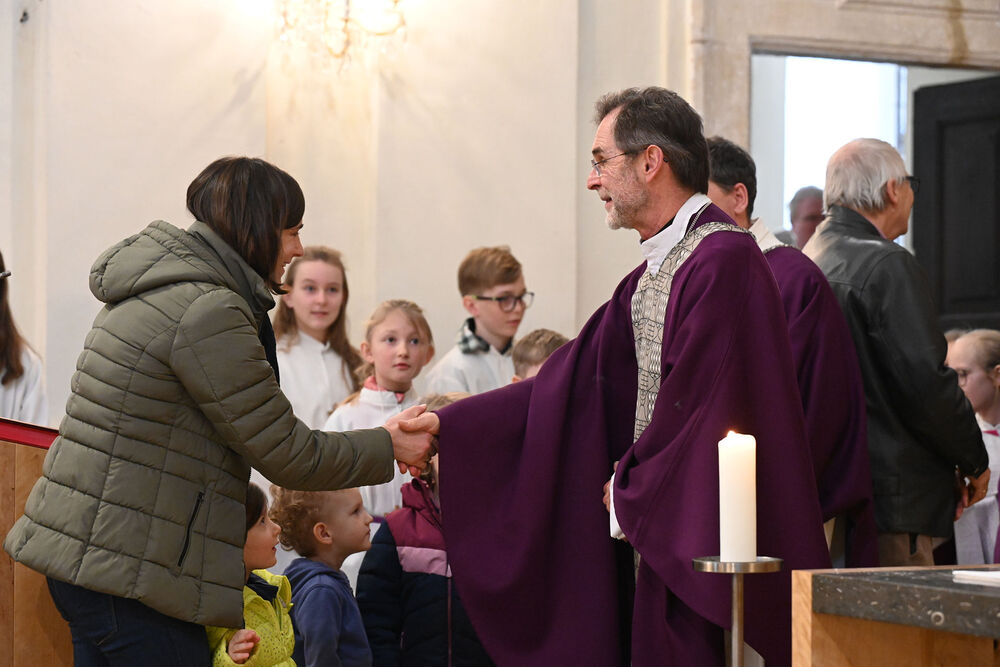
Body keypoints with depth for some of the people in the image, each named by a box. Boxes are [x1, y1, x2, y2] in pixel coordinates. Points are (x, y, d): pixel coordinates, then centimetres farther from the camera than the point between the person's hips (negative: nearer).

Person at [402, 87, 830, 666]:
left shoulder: (725, 260, -15)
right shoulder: (648, 279, 16)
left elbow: (696, 403, -18)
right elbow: (572, 383, 15)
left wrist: (633, 487, -4)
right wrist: (447, 426, 10)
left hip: (703, 541, -9)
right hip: (652, 531, 9)